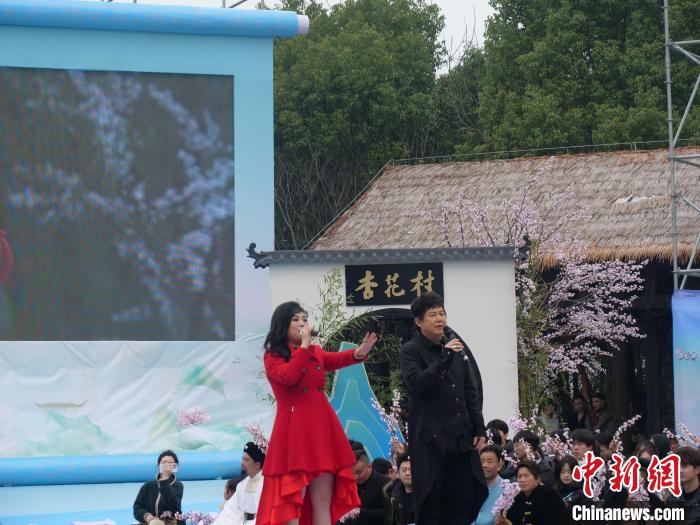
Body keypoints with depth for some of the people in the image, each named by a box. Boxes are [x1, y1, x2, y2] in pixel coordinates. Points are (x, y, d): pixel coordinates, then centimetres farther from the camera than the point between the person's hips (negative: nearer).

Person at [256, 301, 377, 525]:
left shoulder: (316, 353, 18)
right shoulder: (273, 356, 3)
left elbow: (335, 360, -4)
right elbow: (288, 376, -19)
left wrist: (358, 353, -25)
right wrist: (303, 346, -12)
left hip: (322, 428, 5)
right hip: (293, 430, -5)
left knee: (323, 501, 3)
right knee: (291, 502, -7)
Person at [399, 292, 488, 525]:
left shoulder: (455, 347, 15)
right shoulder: (410, 351, -1)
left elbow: (470, 391, 18)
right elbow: (416, 383, -19)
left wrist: (479, 429, 11)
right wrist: (445, 357, -23)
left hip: (460, 438, 5)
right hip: (430, 439, -5)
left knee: (463, 501, 2)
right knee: (430, 504, -3)